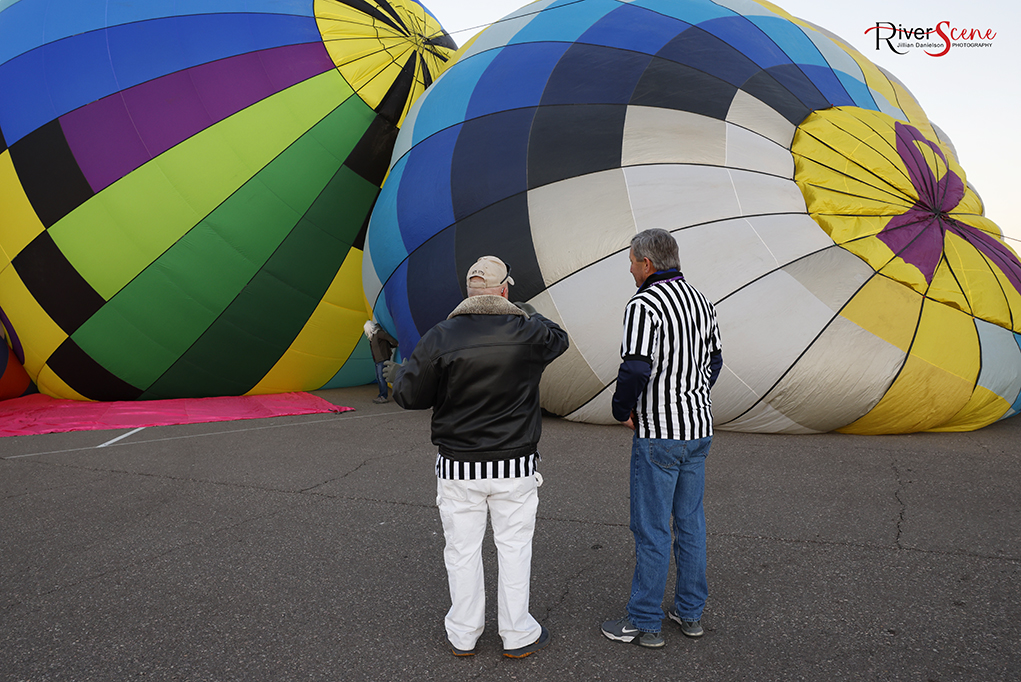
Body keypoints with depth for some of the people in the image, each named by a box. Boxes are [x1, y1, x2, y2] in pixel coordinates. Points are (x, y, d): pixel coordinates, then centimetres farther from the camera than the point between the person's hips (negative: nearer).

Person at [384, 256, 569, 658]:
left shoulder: (441, 337, -10)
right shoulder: (529, 333, -7)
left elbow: (410, 395, -4)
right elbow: (558, 339, 17)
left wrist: (396, 374, 18)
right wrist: (531, 314, 32)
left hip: (458, 468, 0)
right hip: (514, 467, 0)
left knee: (462, 550, 13)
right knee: (514, 548, 13)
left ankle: (463, 635, 27)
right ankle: (517, 635, 25)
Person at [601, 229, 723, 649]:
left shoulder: (643, 305, -17)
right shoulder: (700, 301, 10)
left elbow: (635, 369, -25)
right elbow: (714, 361, 17)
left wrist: (622, 411, -8)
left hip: (659, 433, -8)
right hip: (699, 427, 8)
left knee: (651, 528, 2)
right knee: (690, 521, 16)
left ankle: (644, 622, 13)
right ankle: (690, 612, 27)